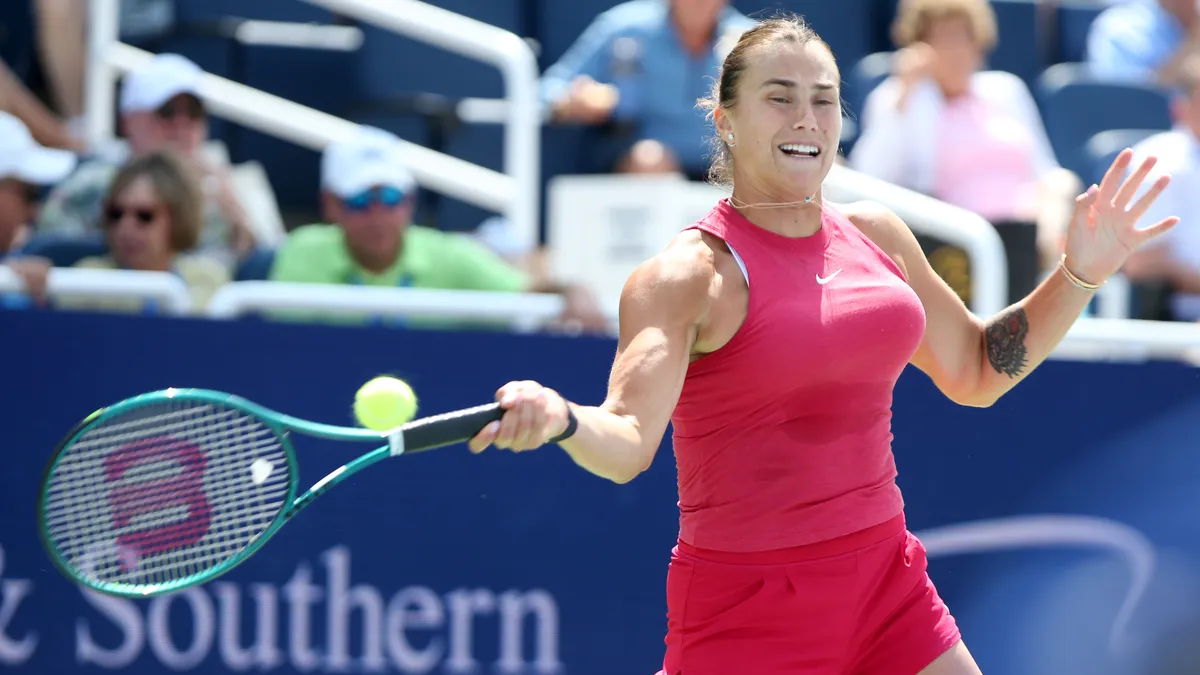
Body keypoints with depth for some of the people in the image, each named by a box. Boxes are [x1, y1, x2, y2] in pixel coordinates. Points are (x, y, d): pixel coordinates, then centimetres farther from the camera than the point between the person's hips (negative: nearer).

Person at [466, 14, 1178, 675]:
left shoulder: (876, 234, 8)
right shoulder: (687, 275, -13)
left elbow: (975, 372, 22)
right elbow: (628, 443, -26)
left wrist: (1080, 276, 11)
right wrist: (562, 421, -47)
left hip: (886, 584, 6)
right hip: (747, 609, -6)